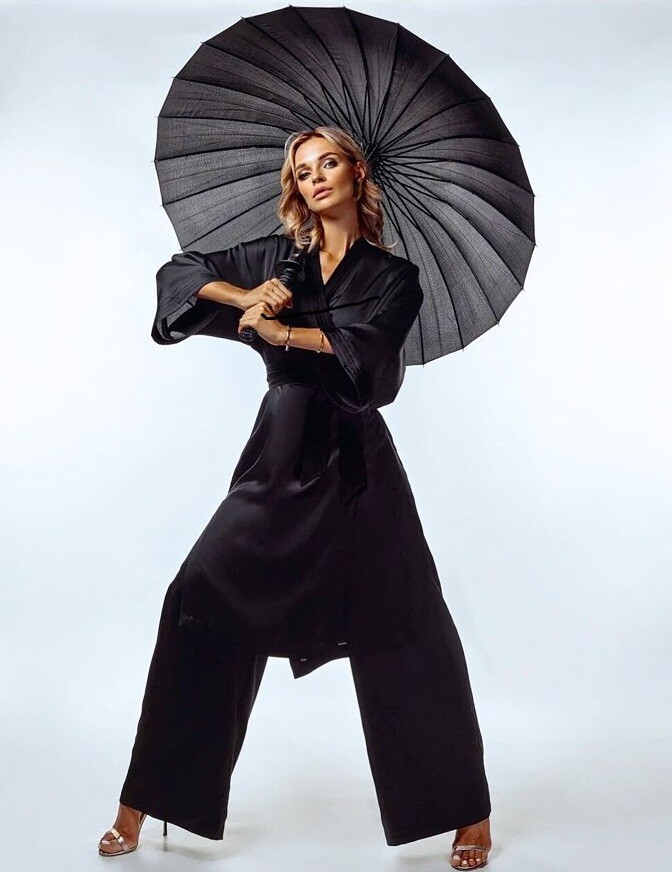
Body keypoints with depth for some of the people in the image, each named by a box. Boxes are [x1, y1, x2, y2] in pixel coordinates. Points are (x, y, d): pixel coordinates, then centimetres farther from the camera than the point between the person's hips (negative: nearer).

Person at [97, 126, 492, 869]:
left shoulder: (393, 276, 6)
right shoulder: (276, 256, 12)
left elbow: (362, 348, -12)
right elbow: (178, 273, 9)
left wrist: (278, 329, -12)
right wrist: (243, 297, -7)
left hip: (354, 462, -2)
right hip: (279, 454, 2)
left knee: (409, 637, -1)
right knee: (200, 606, -8)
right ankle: (141, 807, 5)